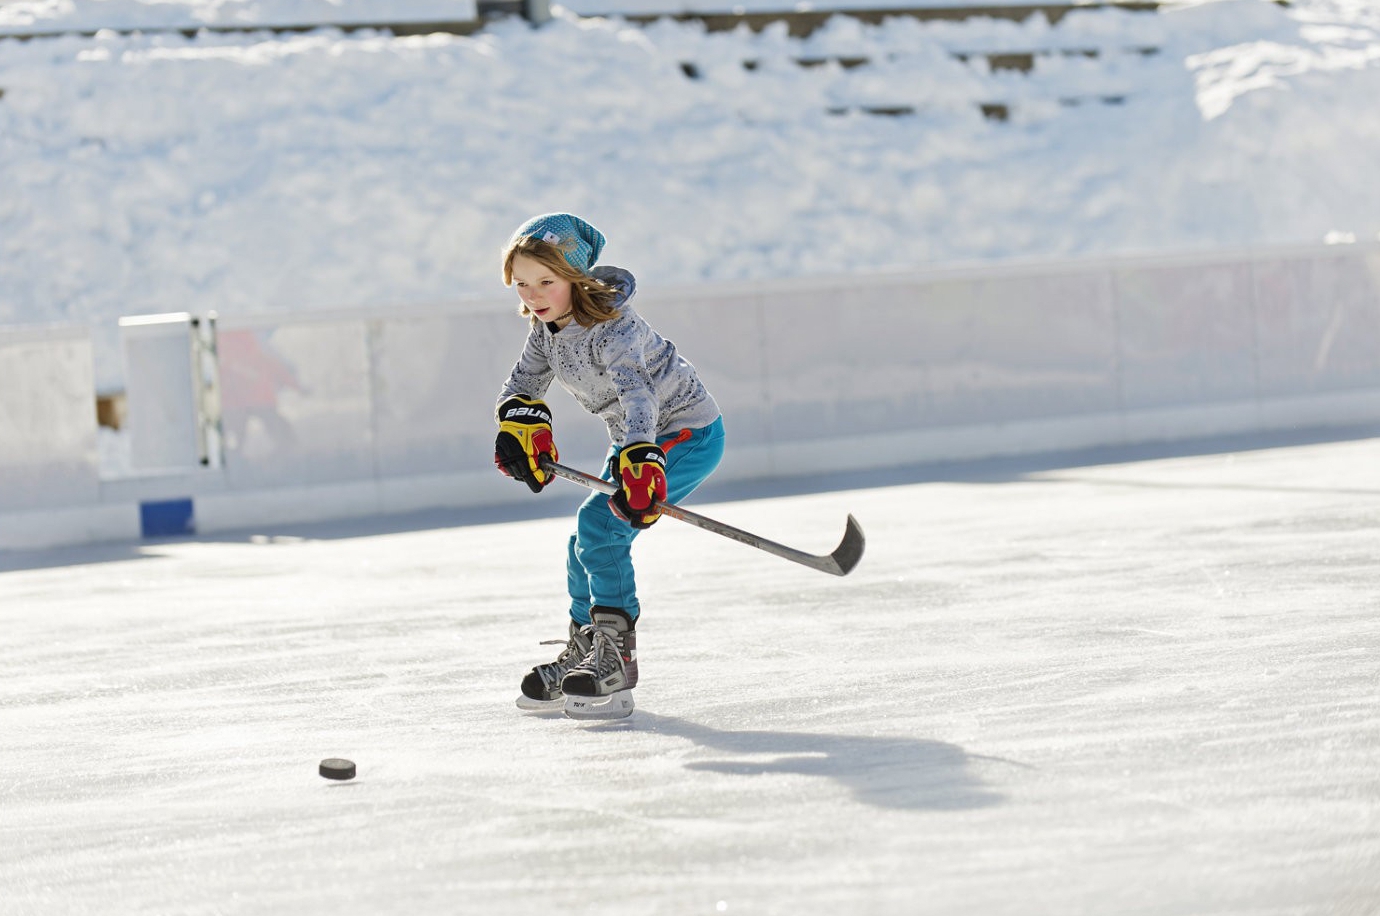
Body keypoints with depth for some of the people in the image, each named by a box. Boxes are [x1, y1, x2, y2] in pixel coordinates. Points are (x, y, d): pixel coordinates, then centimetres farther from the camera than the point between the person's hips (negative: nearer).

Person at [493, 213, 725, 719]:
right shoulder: (547, 328, -2)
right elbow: (522, 385, 3)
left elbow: (636, 393, -43)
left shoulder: (612, 327, -29)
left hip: (687, 434, -10)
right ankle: (581, 658, 31)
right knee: (586, 546, 14)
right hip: (634, 439, 10)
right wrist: (522, 425, -21)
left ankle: (615, 664, -18)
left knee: (599, 524, -22)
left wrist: (640, 463, -58)